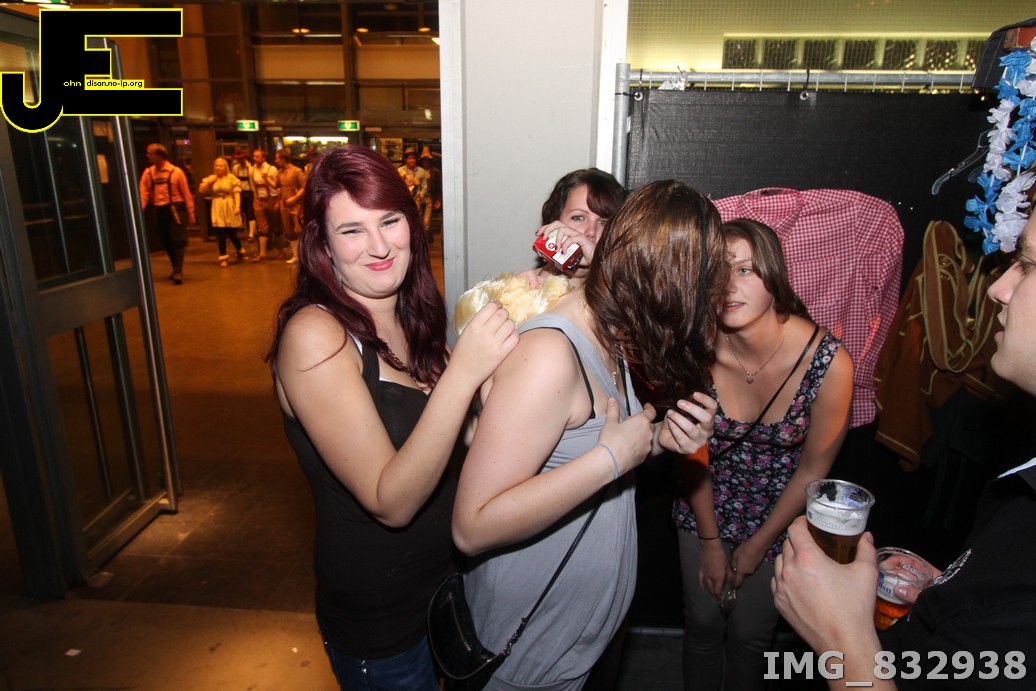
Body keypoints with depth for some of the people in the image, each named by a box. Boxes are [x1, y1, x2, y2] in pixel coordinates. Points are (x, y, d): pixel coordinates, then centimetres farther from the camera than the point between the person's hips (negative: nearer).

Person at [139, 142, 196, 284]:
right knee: (166, 243, 11)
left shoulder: (176, 171, -3)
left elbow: (186, 193, -2)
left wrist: (191, 214, -4)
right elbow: (143, 193, -2)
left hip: (175, 210, -4)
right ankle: (176, 270, 26)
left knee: (177, 241, -9)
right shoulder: (148, 173, 6)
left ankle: (178, 272, -6)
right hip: (158, 212, 4)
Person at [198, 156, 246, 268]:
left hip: (229, 207, -3)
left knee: (232, 233, 3)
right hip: (217, 208, 3)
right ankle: (223, 257, 6)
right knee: (220, 234, -1)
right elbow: (201, 190, 3)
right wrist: (209, 181, -7)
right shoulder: (210, 179, 9)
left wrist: (237, 206, -18)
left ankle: (240, 251, 29)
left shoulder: (231, 178, -1)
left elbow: (236, 193, -7)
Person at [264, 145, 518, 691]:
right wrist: (462, 373, -37)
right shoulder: (313, 334, -23)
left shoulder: (411, 318, -1)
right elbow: (391, 503, -27)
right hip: (379, 620, -7)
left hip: (450, 577, 7)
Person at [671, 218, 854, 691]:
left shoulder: (829, 362, -25)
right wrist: (710, 541, 0)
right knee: (702, 623, 16)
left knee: (751, 635, 15)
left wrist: (757, 545, -3)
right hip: (706, 508, 1)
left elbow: (813, 470, -12)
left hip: (779, 516, -1)